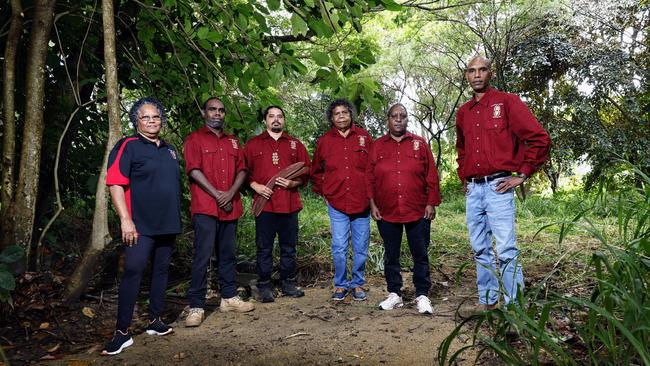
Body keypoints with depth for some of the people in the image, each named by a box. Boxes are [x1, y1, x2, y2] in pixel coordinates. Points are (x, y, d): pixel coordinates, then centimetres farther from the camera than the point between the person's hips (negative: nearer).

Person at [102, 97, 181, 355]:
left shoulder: (169, 150, 14)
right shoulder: (128, 146, -5)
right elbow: (115, 184, -13)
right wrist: (126, 220, -20)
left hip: (168, 225, 6)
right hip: (141, 226, -6)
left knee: (161, 271, 12)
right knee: (132, 274, -6)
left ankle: (155, 320, 25)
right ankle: (122, 332, 2)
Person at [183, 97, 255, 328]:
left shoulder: (233, 141, 20)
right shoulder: (195, 139, 3)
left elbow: (241, 170, 12)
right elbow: (194, 170, -8)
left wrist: (231, 193, -6)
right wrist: (217, 194, -14)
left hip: (230, 207, 5)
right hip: (205, 208, -5)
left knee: (228, 254, 12)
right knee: (202, 256, -6)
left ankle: (229, 297, 22)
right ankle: (196, 307, 0)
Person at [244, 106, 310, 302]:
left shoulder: (295, 144, 13)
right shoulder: (253, 144, 9)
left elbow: (306, 171, 11)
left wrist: (293, 183, -6)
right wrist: (255, 185, -8)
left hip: (290, 204, 2)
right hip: (264, 203, -2)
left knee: (289, 247, 10)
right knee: (264, 248, 3)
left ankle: (288, 283, 22)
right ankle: (265, 286, 13)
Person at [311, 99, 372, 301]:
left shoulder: (364, 137, 4)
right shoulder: (324, 141, 6)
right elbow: (316, 171, 18)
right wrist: (323, 192, 11)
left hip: (362, 203, 0)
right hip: (336, 204, 0)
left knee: (360, 248, 8)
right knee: (339, 248, 1)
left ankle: (358, 284, 24)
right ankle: (340, 284, 17)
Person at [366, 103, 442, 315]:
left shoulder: (420, 144, 5)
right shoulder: (377, 146, 7)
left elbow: (431, 176, 4)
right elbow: (369, 177, 5)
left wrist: (431, 203, -2)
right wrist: (372, 204, -1)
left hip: (417, 212, -1)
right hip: (387, 212, 1)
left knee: (420, 255, 4)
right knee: (391, 256, 10)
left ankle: (422, 295, 15)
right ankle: (394, 294, 21)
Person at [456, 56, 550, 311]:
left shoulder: (507, 102, 0)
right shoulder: (463, 113, 17)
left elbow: (540, 138, -6)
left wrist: (522, 175, -7)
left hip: (498, 187, -6)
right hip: (473, 190, 6)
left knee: (506, 249, -7)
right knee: (480, 250, 11)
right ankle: (486, 302, 22)